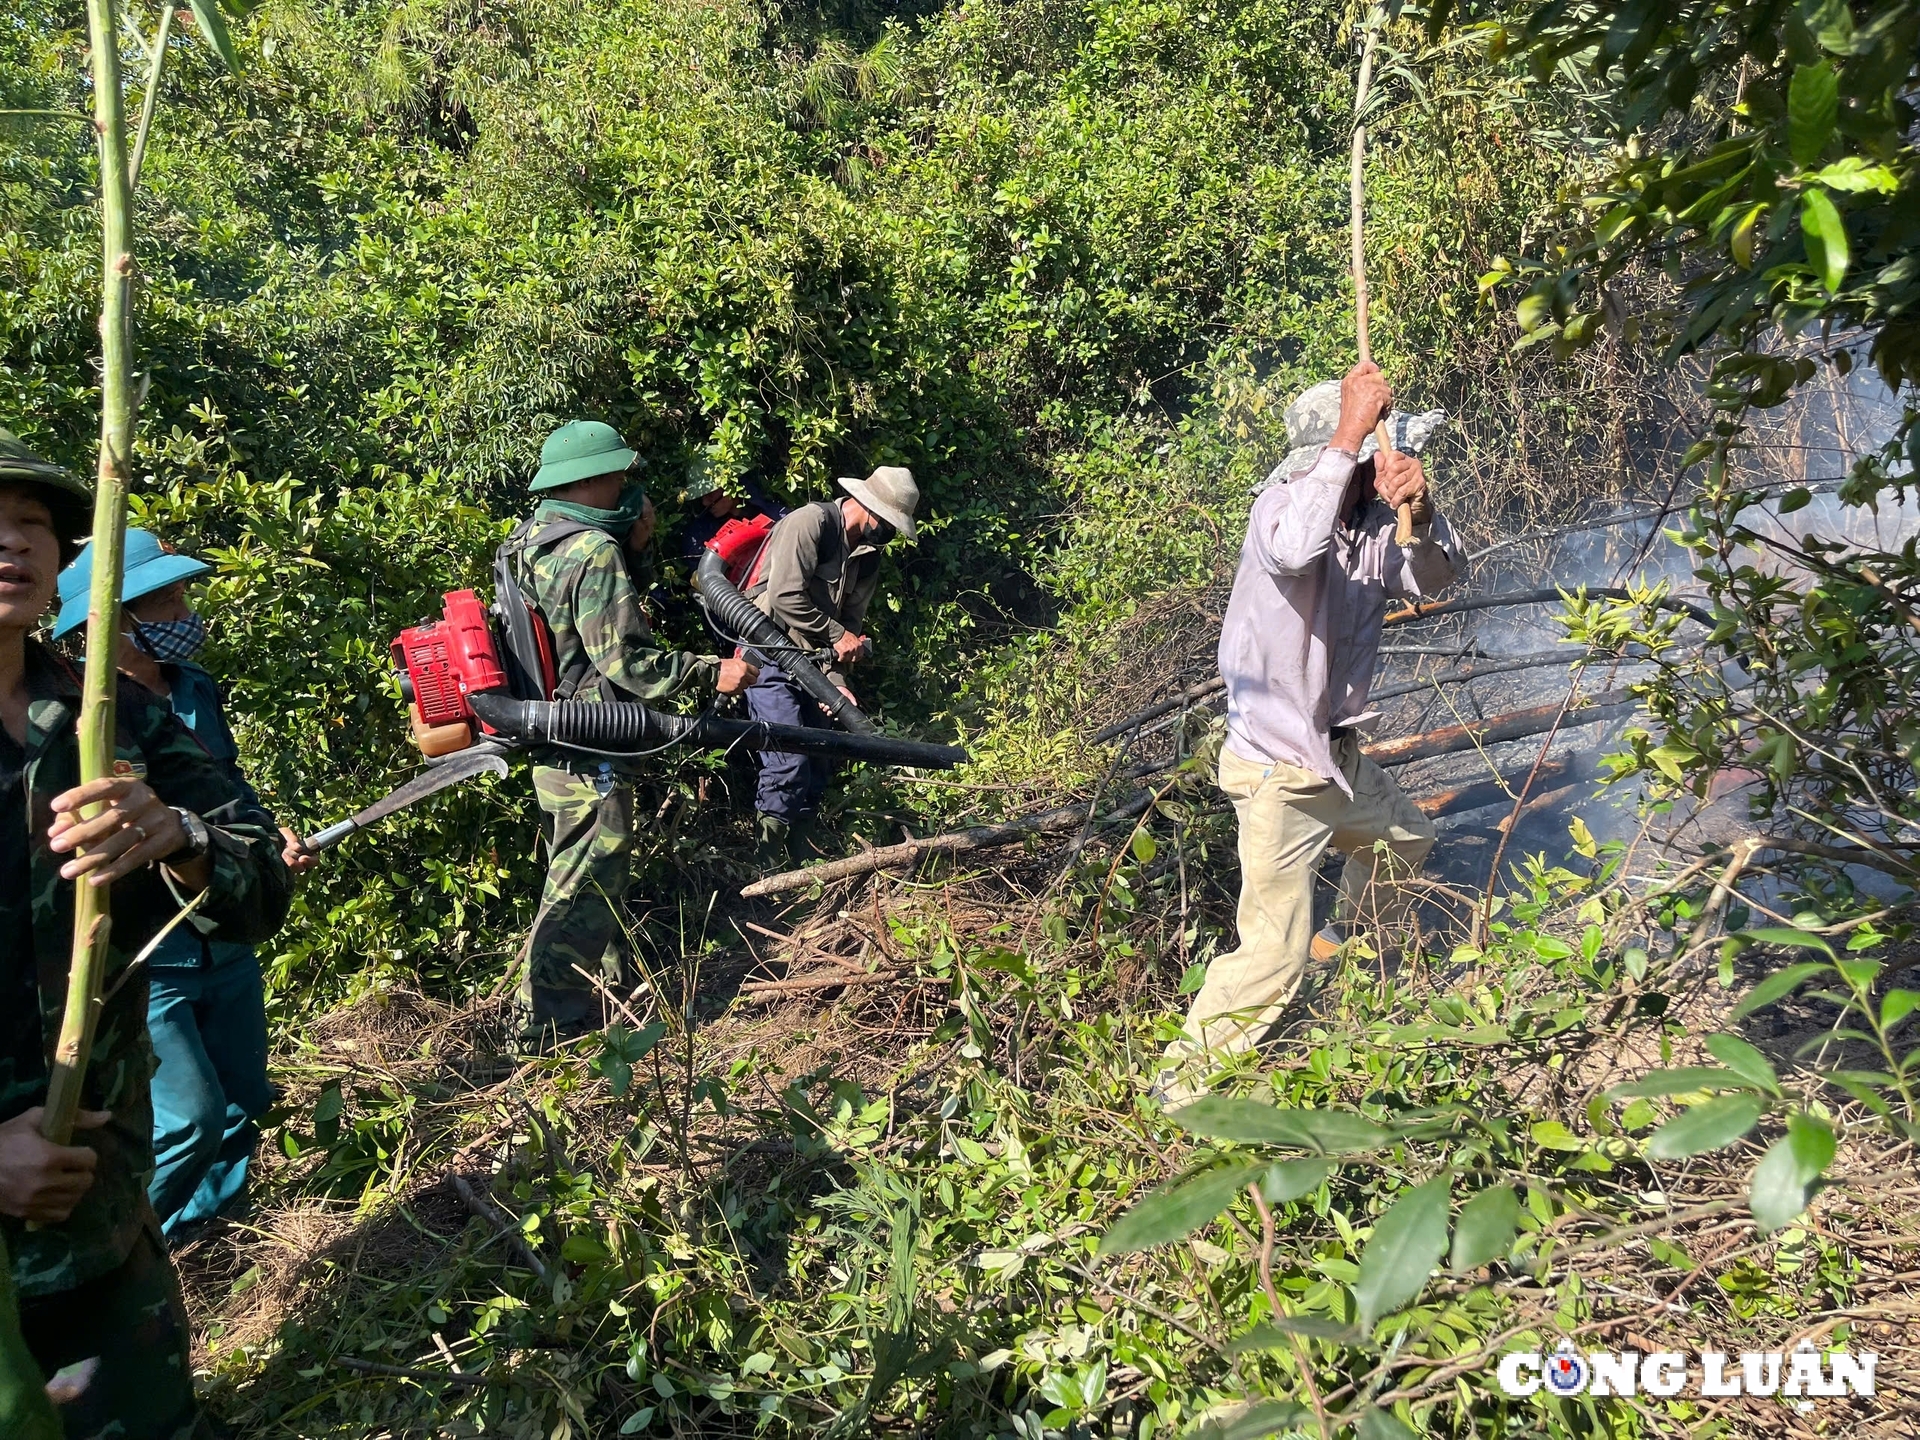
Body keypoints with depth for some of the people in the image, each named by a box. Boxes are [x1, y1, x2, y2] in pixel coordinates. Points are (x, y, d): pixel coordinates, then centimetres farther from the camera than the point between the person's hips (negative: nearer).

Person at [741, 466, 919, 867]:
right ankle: (764, 870, -4)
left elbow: (851, 620, 7)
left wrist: (835, 679, -6)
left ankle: (801, 858, 24)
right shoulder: (811, 522, -16)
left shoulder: (869, 555, 9)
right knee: (789, 766, -15)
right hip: (770, 658, -8)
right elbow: (786, 598, -24)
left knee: (818, 765, 10)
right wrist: (837, 636, -17)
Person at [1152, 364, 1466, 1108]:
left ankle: (1349, 942, 59)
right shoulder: (1284, 503, -20)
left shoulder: (1377, 524, 1)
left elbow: (1433, 576, -15)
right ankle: (1183, 1081, 8)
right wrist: (1347, 435, -39)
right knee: (1275, 953, -7)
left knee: (1406, 838, 33)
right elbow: (1295, 549, -43)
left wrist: (1419, 510, -34)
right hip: (1278, 771, -8)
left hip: (1338, 755, 8)